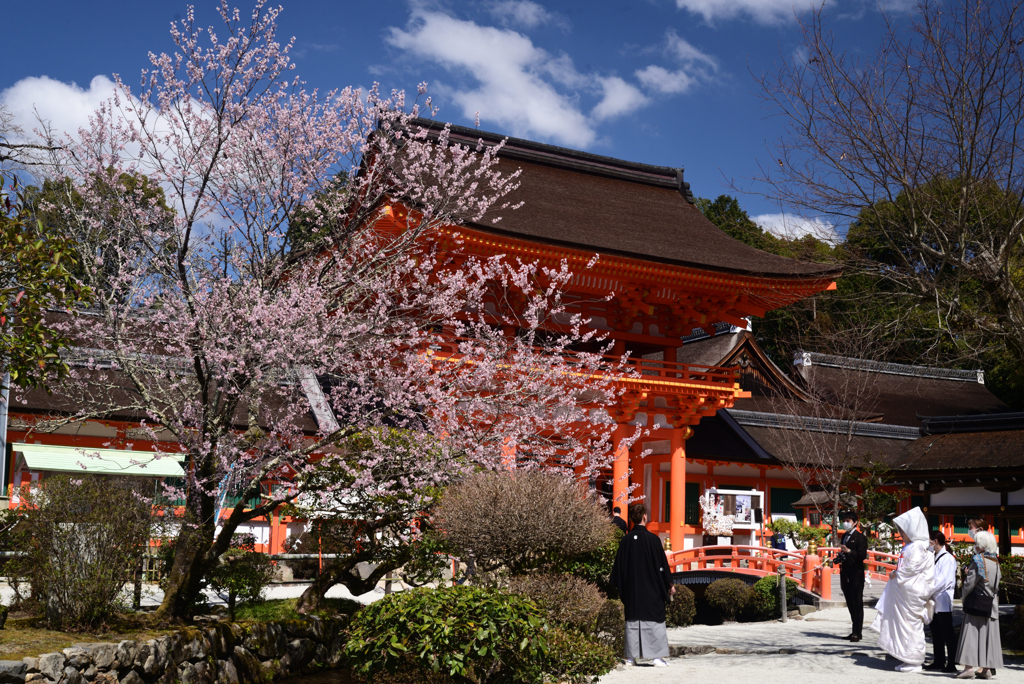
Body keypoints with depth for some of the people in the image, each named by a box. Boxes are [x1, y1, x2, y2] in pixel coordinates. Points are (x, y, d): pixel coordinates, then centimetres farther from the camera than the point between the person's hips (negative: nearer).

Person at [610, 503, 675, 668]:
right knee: (655, 620, 3)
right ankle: (657, 656, 0)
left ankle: (631, 657, 11)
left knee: (632, 620, 9)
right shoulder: (652, 538, -11)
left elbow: (619, 565, 4)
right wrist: (669, 584, 4)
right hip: (651, 589, -4)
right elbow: (662, 563, -6)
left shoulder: (625, 540, 0)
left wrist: (620, 589, 14)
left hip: (631, 589, 4)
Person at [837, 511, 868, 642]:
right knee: (850, 604, 10)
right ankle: (855, 631, 16)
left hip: (856, 575, -8)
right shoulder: (845, 536, 17)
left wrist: (848, 551, -26)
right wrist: (839, 558, 10)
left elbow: (862, 555, -17)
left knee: (857, 604, -4)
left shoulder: (860, 537, -7)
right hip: (846, 575, 8)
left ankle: (858, 632, -2)